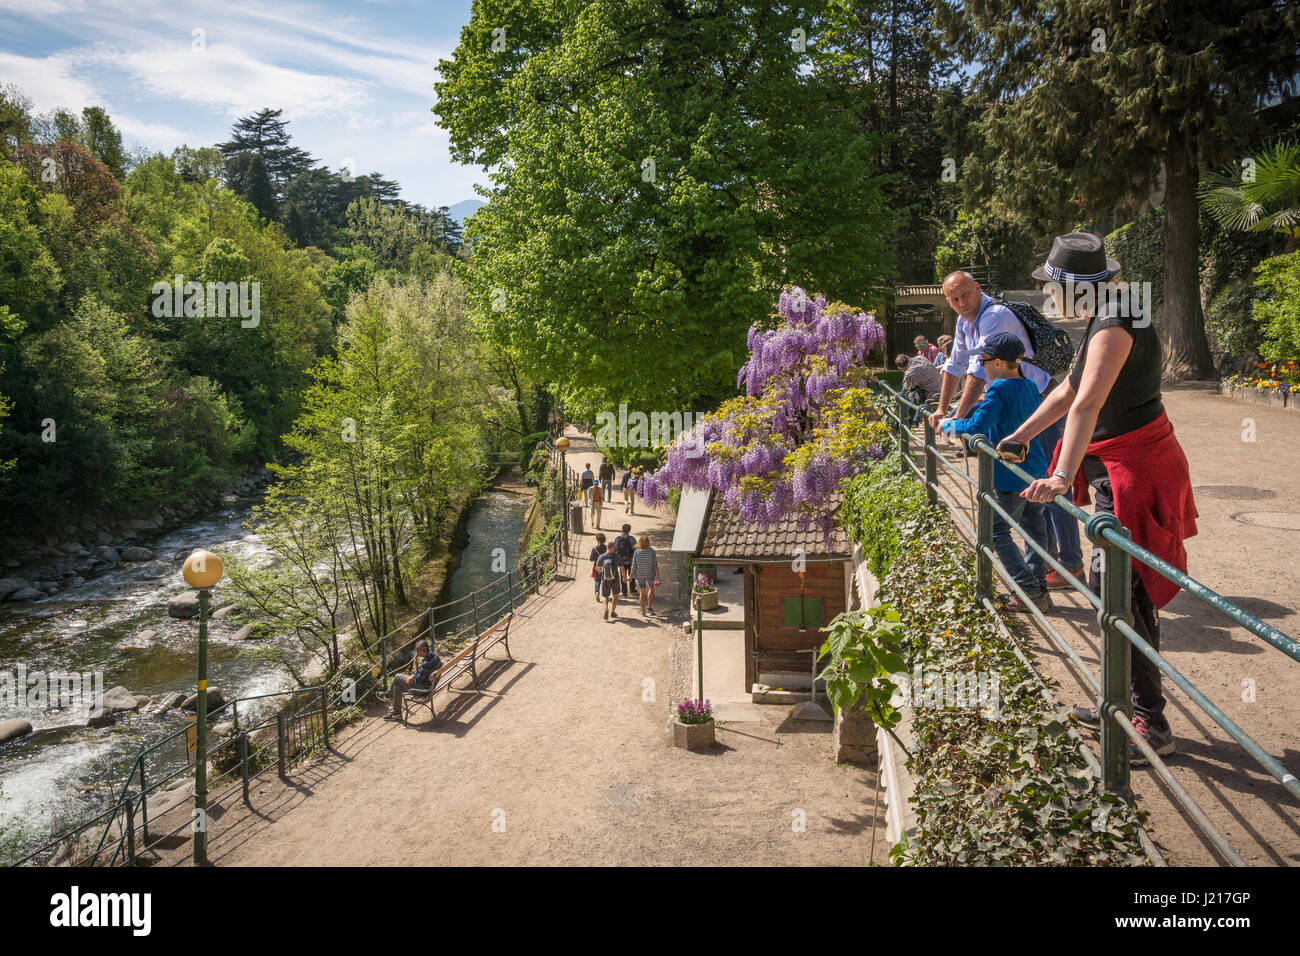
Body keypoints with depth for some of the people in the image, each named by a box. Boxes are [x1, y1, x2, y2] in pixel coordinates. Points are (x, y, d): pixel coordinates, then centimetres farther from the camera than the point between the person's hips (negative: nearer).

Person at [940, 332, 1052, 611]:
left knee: (997, 530, 0)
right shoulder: (1029, 386, 10)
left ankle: (1030, 591, -2)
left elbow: (977, 426, -24)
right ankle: (1039, 587, 20)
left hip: (1013, 475, -9)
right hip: (1037, 470, 9)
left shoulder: (999, 389, -17)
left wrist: (950, 425, -7)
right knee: (1034, 528, 15)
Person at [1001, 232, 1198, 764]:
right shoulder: (1106, 322, 14)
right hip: (1121, 470, 10)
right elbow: (1068, 390, 23)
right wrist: (1020, 436, 29)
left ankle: (1153, 725, -1)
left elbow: (1086, 406, -33)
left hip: (1136, 471, -10)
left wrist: (1063, 476, -42)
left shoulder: (1113, 330, -19)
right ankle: (1127, 703, 27)